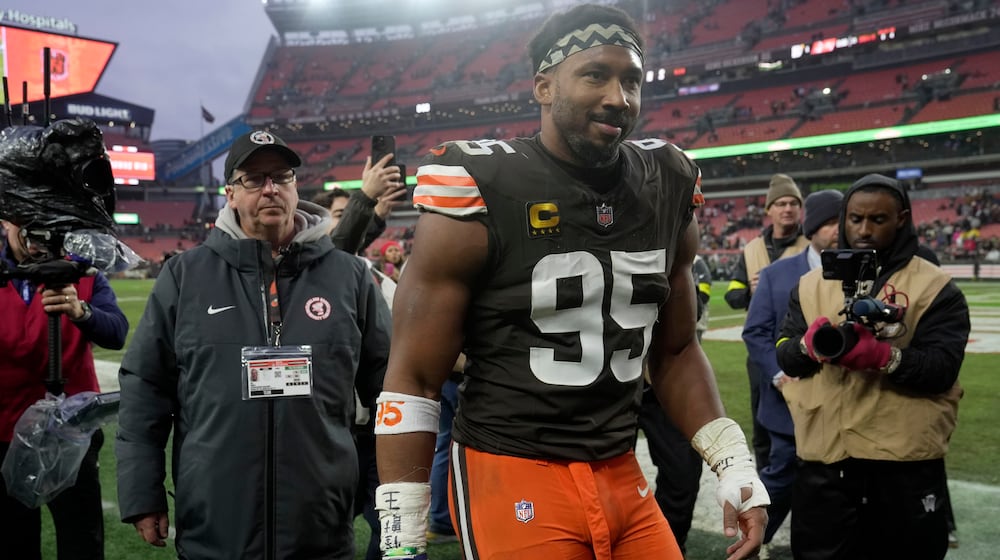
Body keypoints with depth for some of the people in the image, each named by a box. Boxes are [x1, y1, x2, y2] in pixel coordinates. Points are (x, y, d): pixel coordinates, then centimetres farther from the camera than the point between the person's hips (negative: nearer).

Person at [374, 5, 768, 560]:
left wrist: (734, 463, 5)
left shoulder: (666, 190, 3)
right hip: (510, 477, -5)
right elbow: (413, 378, -10)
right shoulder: (481, 190, -14)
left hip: (623, 478, 5)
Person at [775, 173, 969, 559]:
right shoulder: (811, 284, 10)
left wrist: (883, 356, -29)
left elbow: (944, 369, -11)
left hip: (905, 459, -2)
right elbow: (784, 356, 3)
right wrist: (808, 346, -21)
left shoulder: (936, 288, -1)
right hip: (823, 455, 3)